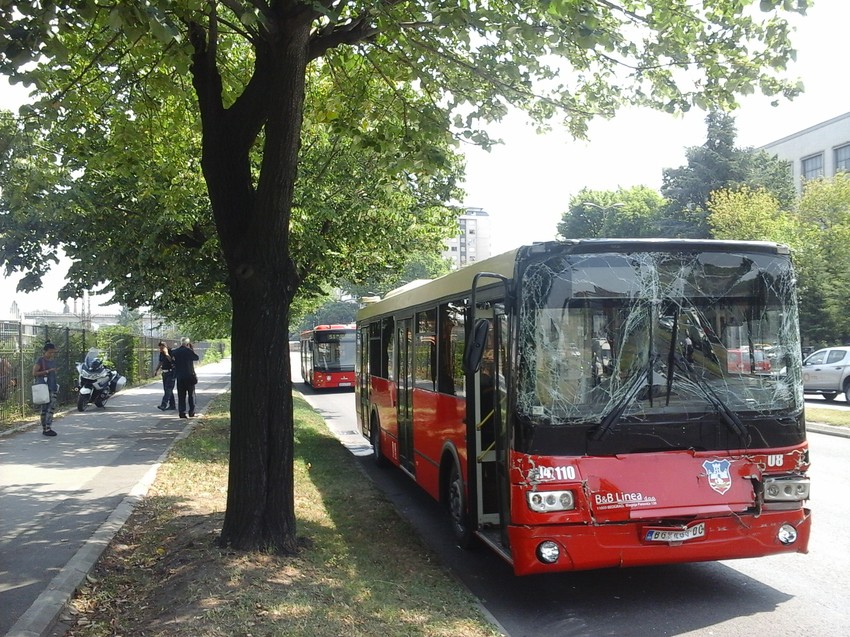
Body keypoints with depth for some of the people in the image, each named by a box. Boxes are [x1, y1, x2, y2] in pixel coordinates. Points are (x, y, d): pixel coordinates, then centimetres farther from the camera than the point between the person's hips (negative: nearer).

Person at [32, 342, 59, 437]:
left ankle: (48, 428, 4)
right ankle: (45, 429, 0)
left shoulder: (53, 361, 15)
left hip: (52, 388, 6)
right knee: (45, 408, -3)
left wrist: (57, 387, 20)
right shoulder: (40, 360, -6)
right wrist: (47, 371, -18)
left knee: (52, 407, 1)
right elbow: (34, 373, -11)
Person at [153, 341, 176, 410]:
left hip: (171, 372, -8)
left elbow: (172, 361, -26)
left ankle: (164, 405, -23)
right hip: (164, 373, 8)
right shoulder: (161, 354, 11)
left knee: (168, 389, -14)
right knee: (166, 389, 9)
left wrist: (167, 354, -29)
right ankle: (172, 405, 16)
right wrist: (156, 370, 12)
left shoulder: (171, 352, -11)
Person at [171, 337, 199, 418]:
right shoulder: (188, 351, -10)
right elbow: (196, 357, 1)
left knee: (181, 395, 7)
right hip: (189, 376, -3)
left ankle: (182, 412, 1)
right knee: (191, 394, 9)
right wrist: (192, 349, 5)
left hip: (179, 377, 3)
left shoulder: (175, 352, 2)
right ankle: (191, 412, 8)